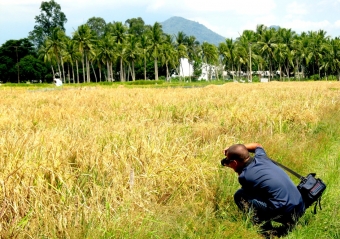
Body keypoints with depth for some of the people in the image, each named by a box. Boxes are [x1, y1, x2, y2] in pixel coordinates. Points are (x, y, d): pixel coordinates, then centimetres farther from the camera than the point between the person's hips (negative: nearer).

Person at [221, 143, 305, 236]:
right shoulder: (260, 157, 9)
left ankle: (268, 231, 0)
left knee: (239, 196, 1)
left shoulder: (244, 176, -10)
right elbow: (258, 145, 35)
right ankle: (288, 223, 16)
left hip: (285, 212, -8)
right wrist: (238, 148, 28)